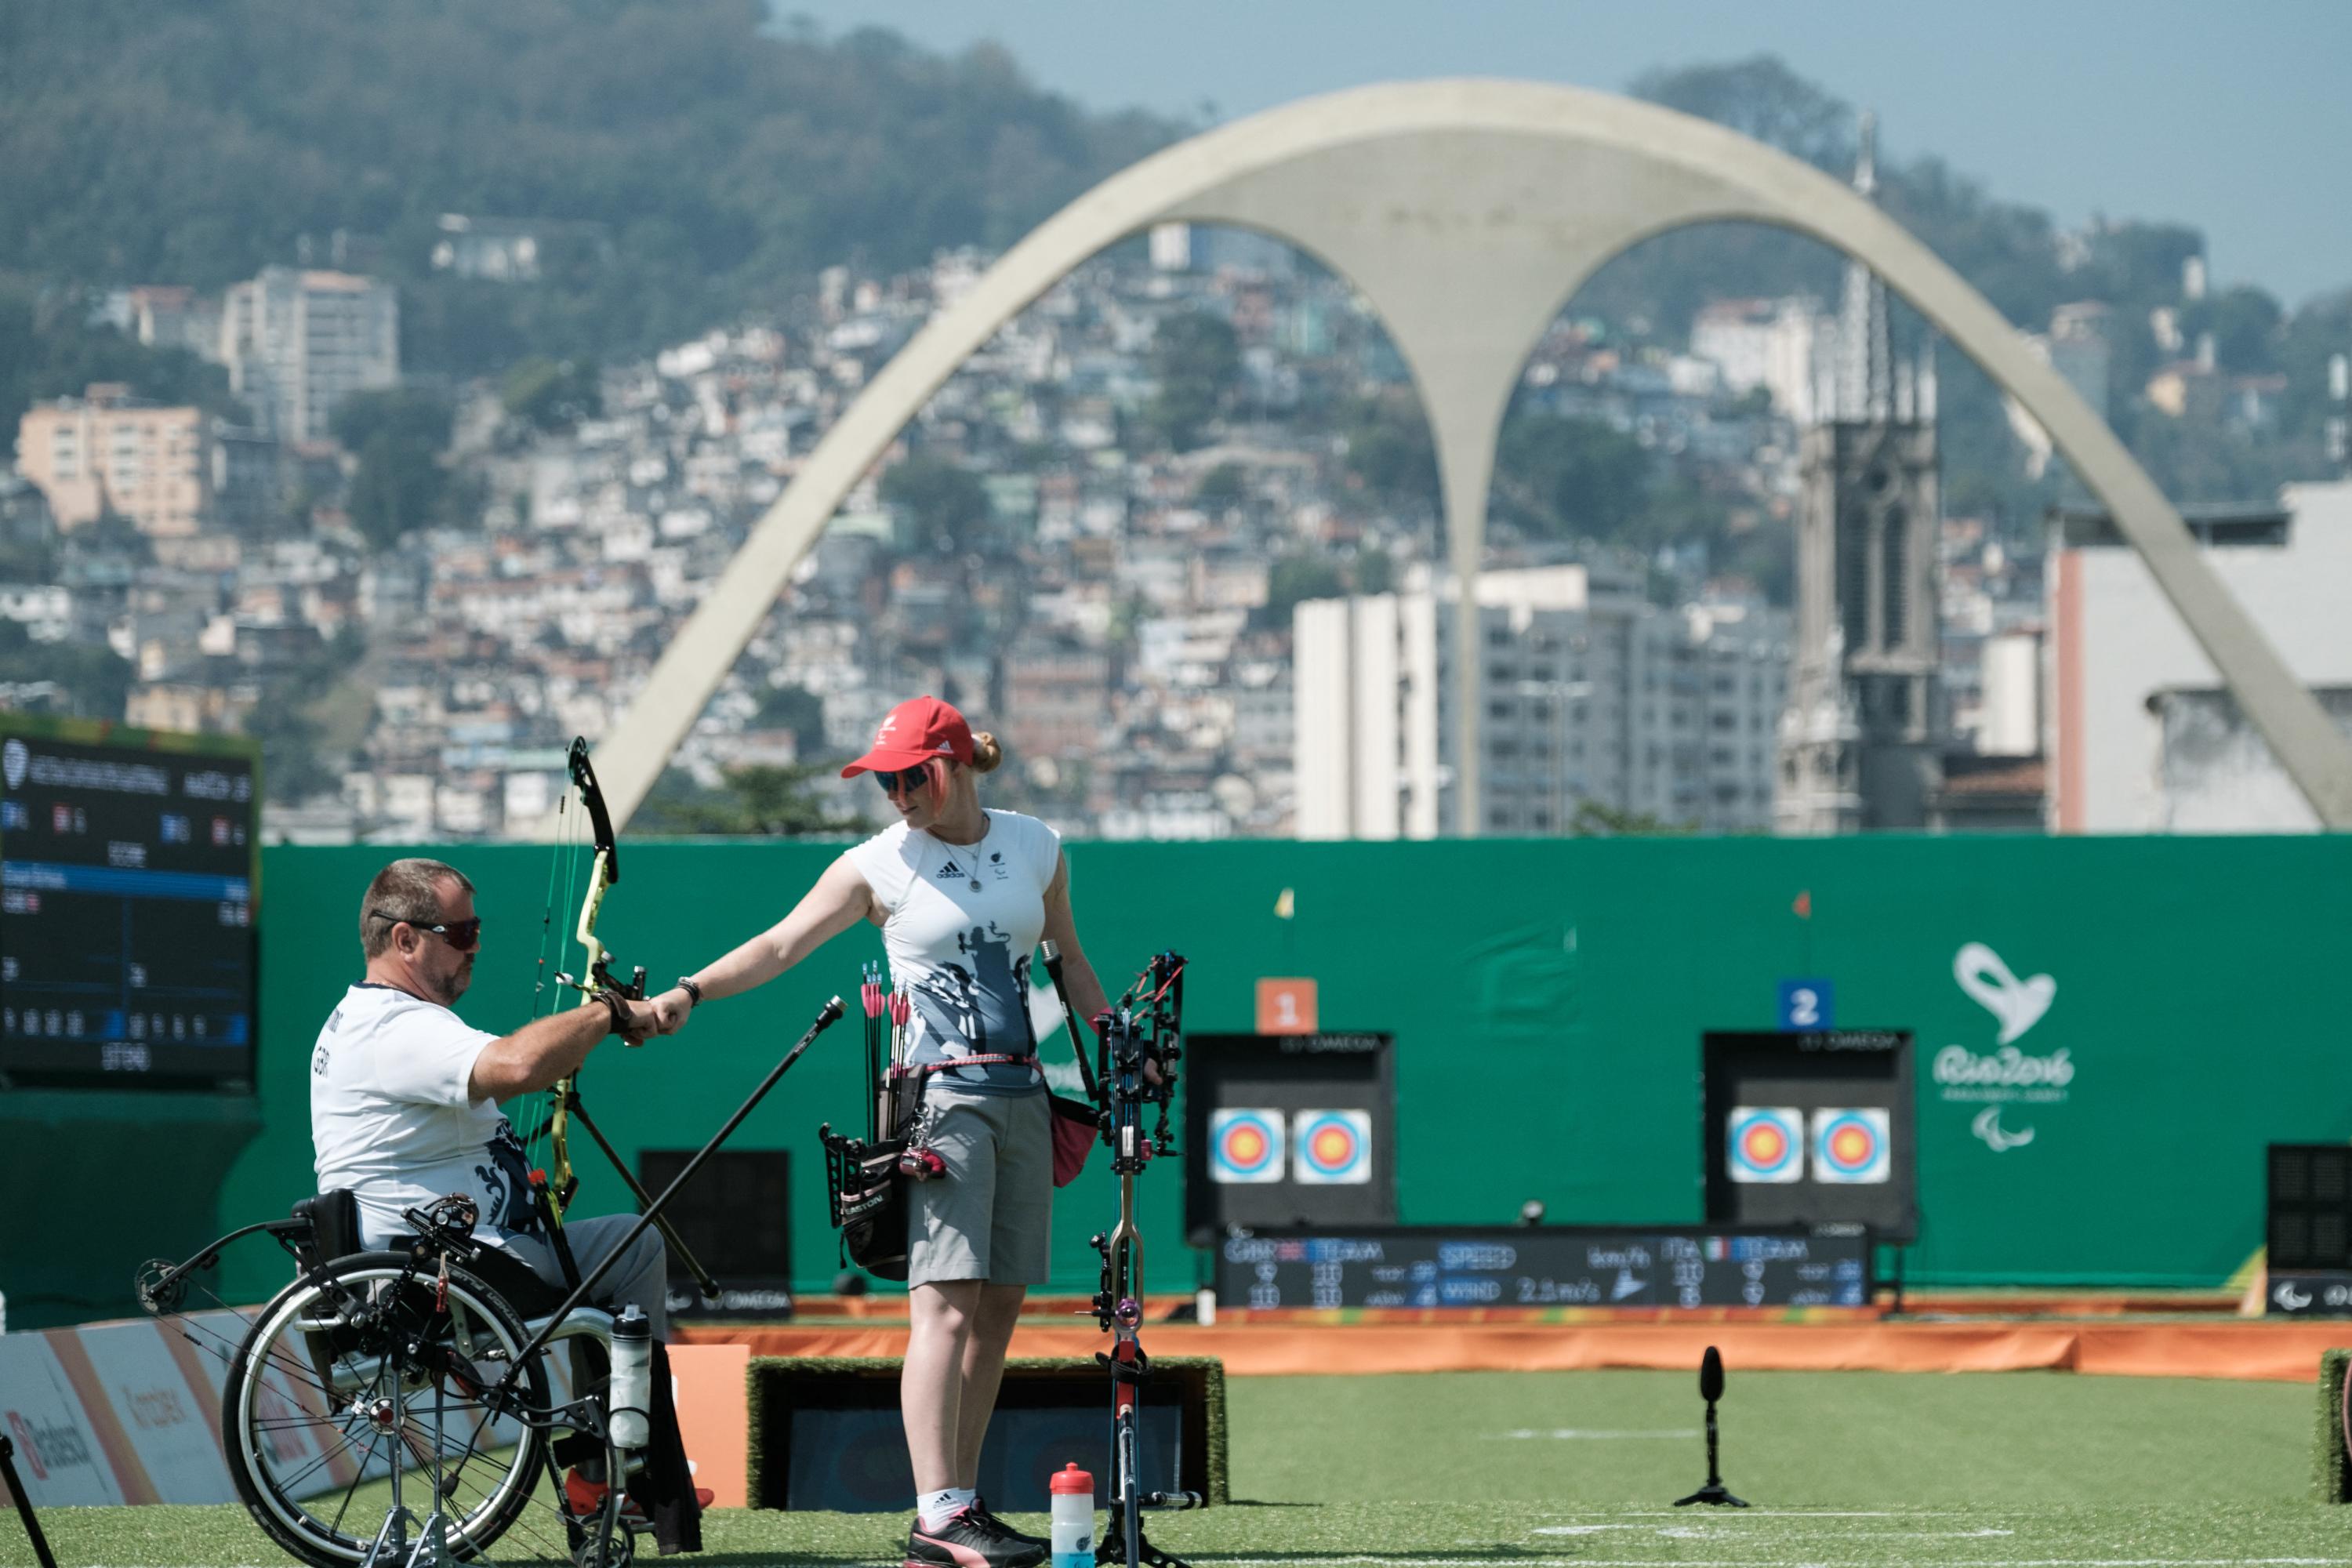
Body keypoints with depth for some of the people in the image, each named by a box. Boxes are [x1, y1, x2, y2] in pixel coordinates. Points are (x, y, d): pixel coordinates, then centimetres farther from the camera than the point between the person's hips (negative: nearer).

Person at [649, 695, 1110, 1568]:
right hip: (940, 1096, -5)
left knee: (1000, 1306, 3)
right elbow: (782, 944, -10)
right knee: (948, 1302, -15)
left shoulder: (1035, 847, 9)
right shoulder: (879, 865, -3)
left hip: (1023, 1096, 5)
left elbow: (1068, 958, 21)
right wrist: (691, 992, -24)